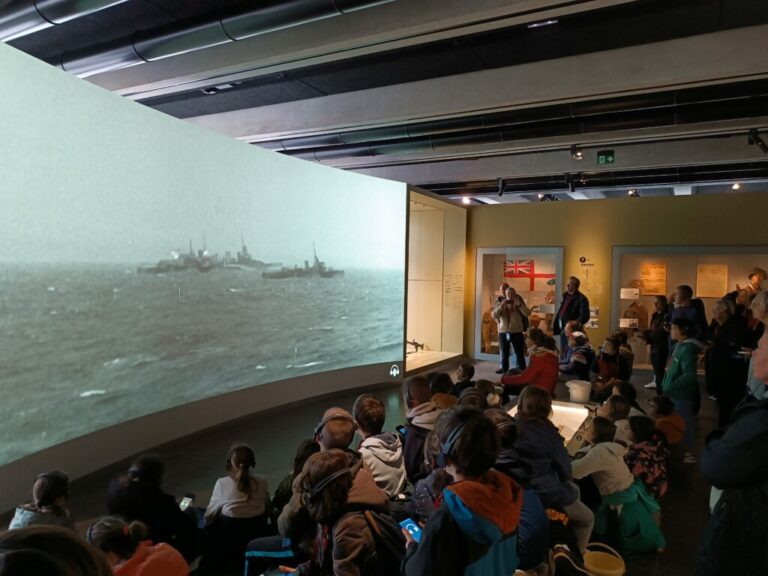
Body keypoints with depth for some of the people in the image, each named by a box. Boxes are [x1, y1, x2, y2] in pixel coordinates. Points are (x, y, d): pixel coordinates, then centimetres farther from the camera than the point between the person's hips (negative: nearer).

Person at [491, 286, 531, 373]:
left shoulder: (519, 304, 1)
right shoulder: (500, 303, 1)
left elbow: (528, 314, -13)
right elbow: (493, 315, -11)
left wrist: (519, 305, -21)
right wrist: (501, 306, -21)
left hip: (516, 332, -1)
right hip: (503, 332, 1)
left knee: (520, 353, 3)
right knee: (504, 353, 10)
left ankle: (522, 370, 12)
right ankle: (504, 370, 22)